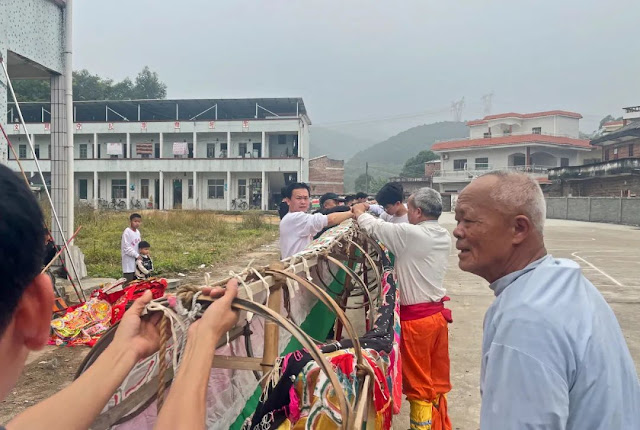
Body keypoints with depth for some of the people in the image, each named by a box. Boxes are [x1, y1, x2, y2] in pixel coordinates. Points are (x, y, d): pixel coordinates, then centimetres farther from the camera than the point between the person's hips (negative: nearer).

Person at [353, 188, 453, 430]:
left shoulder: (411, 234, -19)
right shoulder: (444, 236, 5)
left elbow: (374, 227, -12)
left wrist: (360, 212, 9)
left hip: (416, 318, -8)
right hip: (438, 313, 8)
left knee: (419, 385, 6)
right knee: (438, 381, 18)